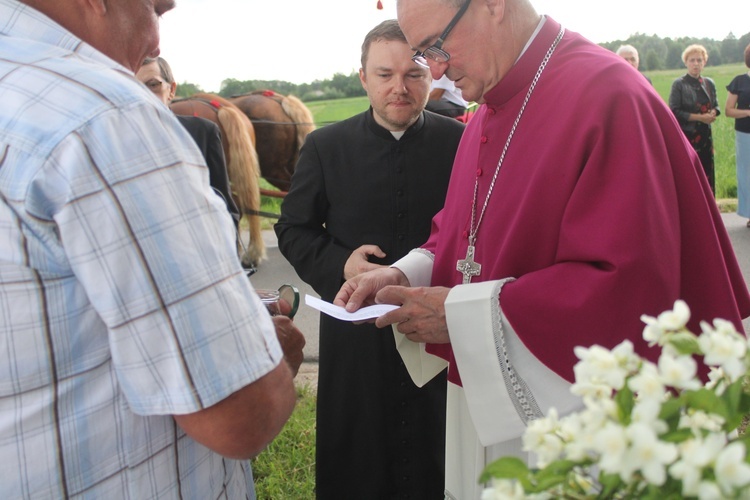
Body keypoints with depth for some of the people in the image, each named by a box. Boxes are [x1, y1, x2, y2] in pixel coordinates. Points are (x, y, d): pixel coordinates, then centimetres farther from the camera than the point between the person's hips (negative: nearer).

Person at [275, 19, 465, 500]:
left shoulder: (460, 142, -2)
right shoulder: (326, 145, 0)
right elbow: (293, 229, 4)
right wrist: (338, 264, -14)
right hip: (355, 335, 1)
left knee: (436, 460, 15)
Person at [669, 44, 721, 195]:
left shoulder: (709, 83, 10)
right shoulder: (679, 84, -5)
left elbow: (715, 106, 18)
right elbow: (674, 112, -11)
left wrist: (713, 113, -6)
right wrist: (699, 117, -15)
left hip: (705, 136, 5)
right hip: (686, 136, -5)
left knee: (706, 174, 7)